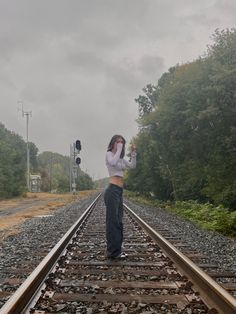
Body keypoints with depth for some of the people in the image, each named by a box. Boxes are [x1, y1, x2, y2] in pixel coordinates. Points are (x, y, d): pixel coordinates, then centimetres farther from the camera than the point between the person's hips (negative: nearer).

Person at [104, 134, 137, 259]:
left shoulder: (121, 158, 21)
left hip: (119, 191, 9)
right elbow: (113, 162, -24)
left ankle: (116, 250, 19)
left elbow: (132, 165, 21)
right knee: (113, 221, -6)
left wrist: (133, 152, 12)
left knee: (118, 222, 11)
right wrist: (119, 149, -14)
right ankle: (113, 251, -1)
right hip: (112, 190, -9)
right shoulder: (109, 154, -3)